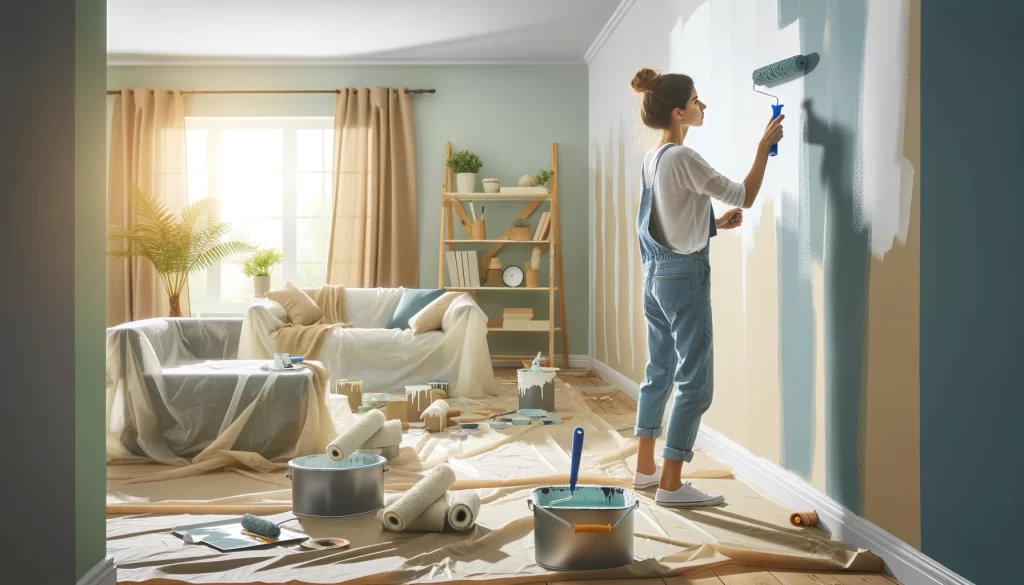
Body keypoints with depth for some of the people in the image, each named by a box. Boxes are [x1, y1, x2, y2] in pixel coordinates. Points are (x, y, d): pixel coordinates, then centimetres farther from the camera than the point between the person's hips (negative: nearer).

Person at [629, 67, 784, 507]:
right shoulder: (683, 158, -17)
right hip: (685, 275, -9)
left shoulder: (652, 159, 10)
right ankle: (670, 485, 0)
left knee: (659, 373, 16)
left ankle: (645, 469, 24)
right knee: (694, 381, -3)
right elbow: (744, 196, -13)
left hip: (656, 273, 9)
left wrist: (717, 224, 15)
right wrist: (764, 146, -5)